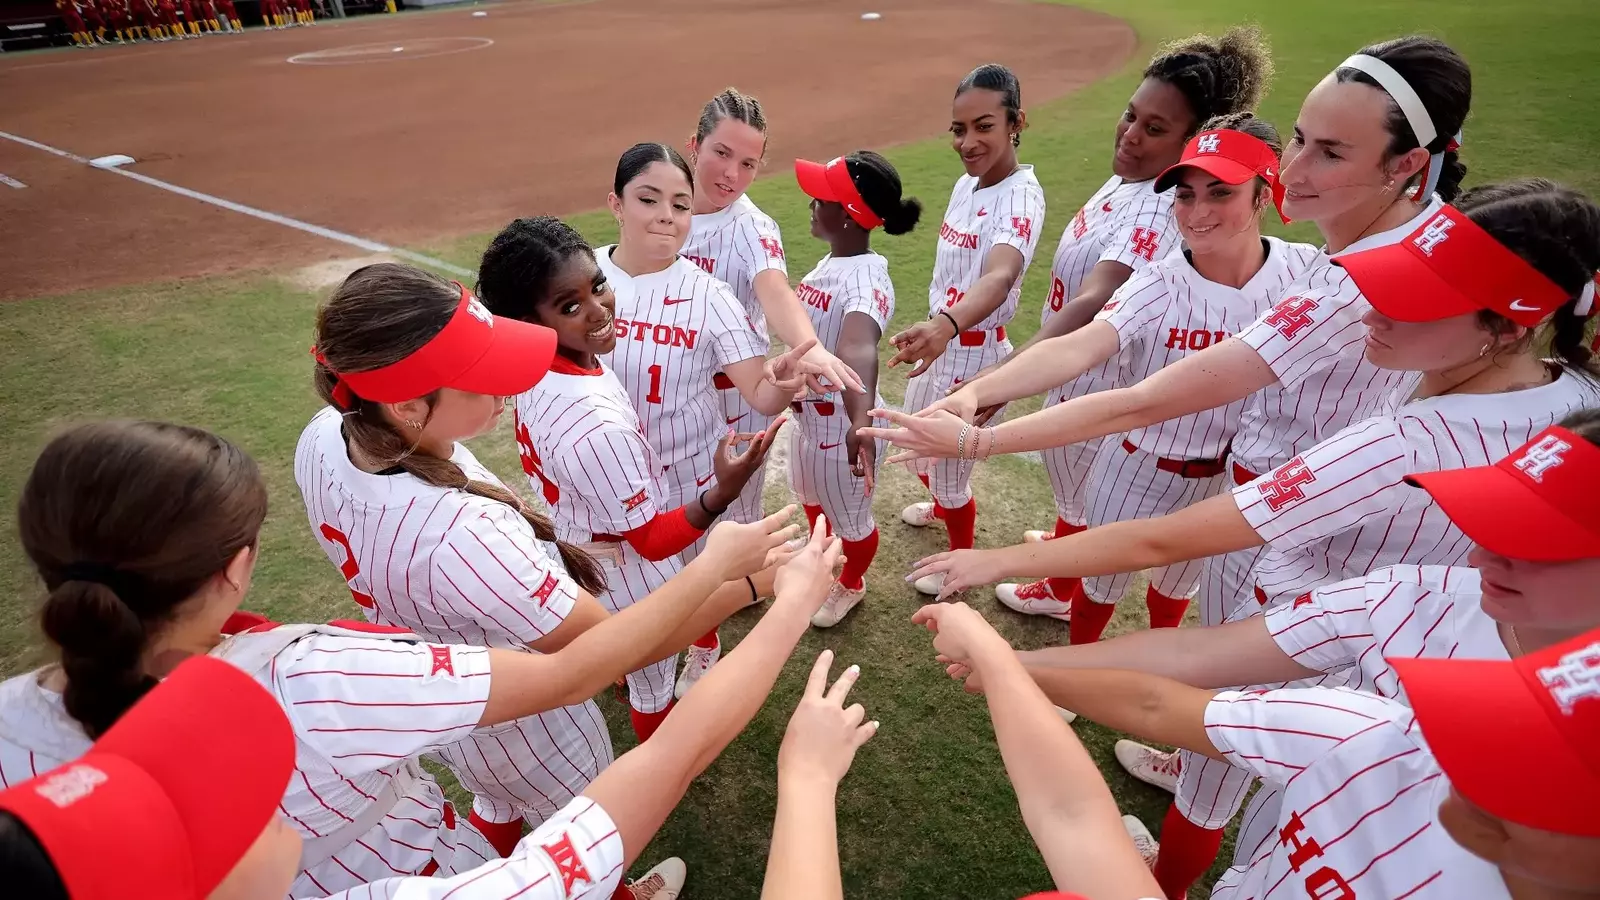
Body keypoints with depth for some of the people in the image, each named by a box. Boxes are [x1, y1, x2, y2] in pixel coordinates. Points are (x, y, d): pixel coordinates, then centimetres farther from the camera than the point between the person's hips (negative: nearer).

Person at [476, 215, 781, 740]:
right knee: (652, 675, 24)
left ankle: (629, 685, 70)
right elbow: (654, 541, -30)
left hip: (576, 548, 8)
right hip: (629, 575, -7)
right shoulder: (596, 427, -43)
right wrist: (723, 494, -45)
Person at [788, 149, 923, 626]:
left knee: (850, 518, 18)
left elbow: (859, 349, -53)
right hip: (805, 411, 9)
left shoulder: (866, 279, -32)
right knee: (811, 497, 32)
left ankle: (850, 585, 49)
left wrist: (861, 421, -70)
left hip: (842, 419, -8)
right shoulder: (830, 261, -3)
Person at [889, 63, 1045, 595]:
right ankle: (941, 506, 60)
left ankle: (962, 559, 38)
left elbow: (1000, 276, -44)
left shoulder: (1021, 198, -24)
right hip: (938, 340, 8)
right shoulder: (966, 183, 2)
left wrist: (945, 327, -62)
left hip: (973, 352, -8)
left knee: (949, 469, 9)